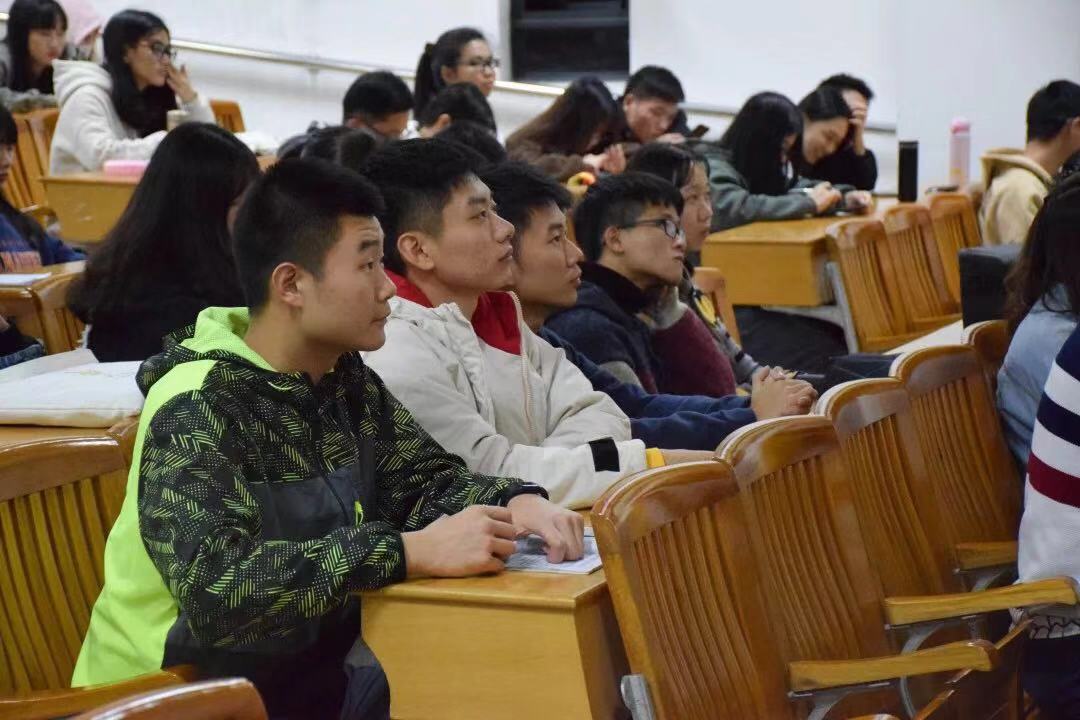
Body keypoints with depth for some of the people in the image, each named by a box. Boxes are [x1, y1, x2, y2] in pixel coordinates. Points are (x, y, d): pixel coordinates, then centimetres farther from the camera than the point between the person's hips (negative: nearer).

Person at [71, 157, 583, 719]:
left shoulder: (344, 380, 2)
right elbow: (214, 585, -32)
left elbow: (424, 479, 9)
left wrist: (517, 503, -12)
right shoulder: (196, 411, -20)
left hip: (315, 674, 7)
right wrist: (412, 551, -35)